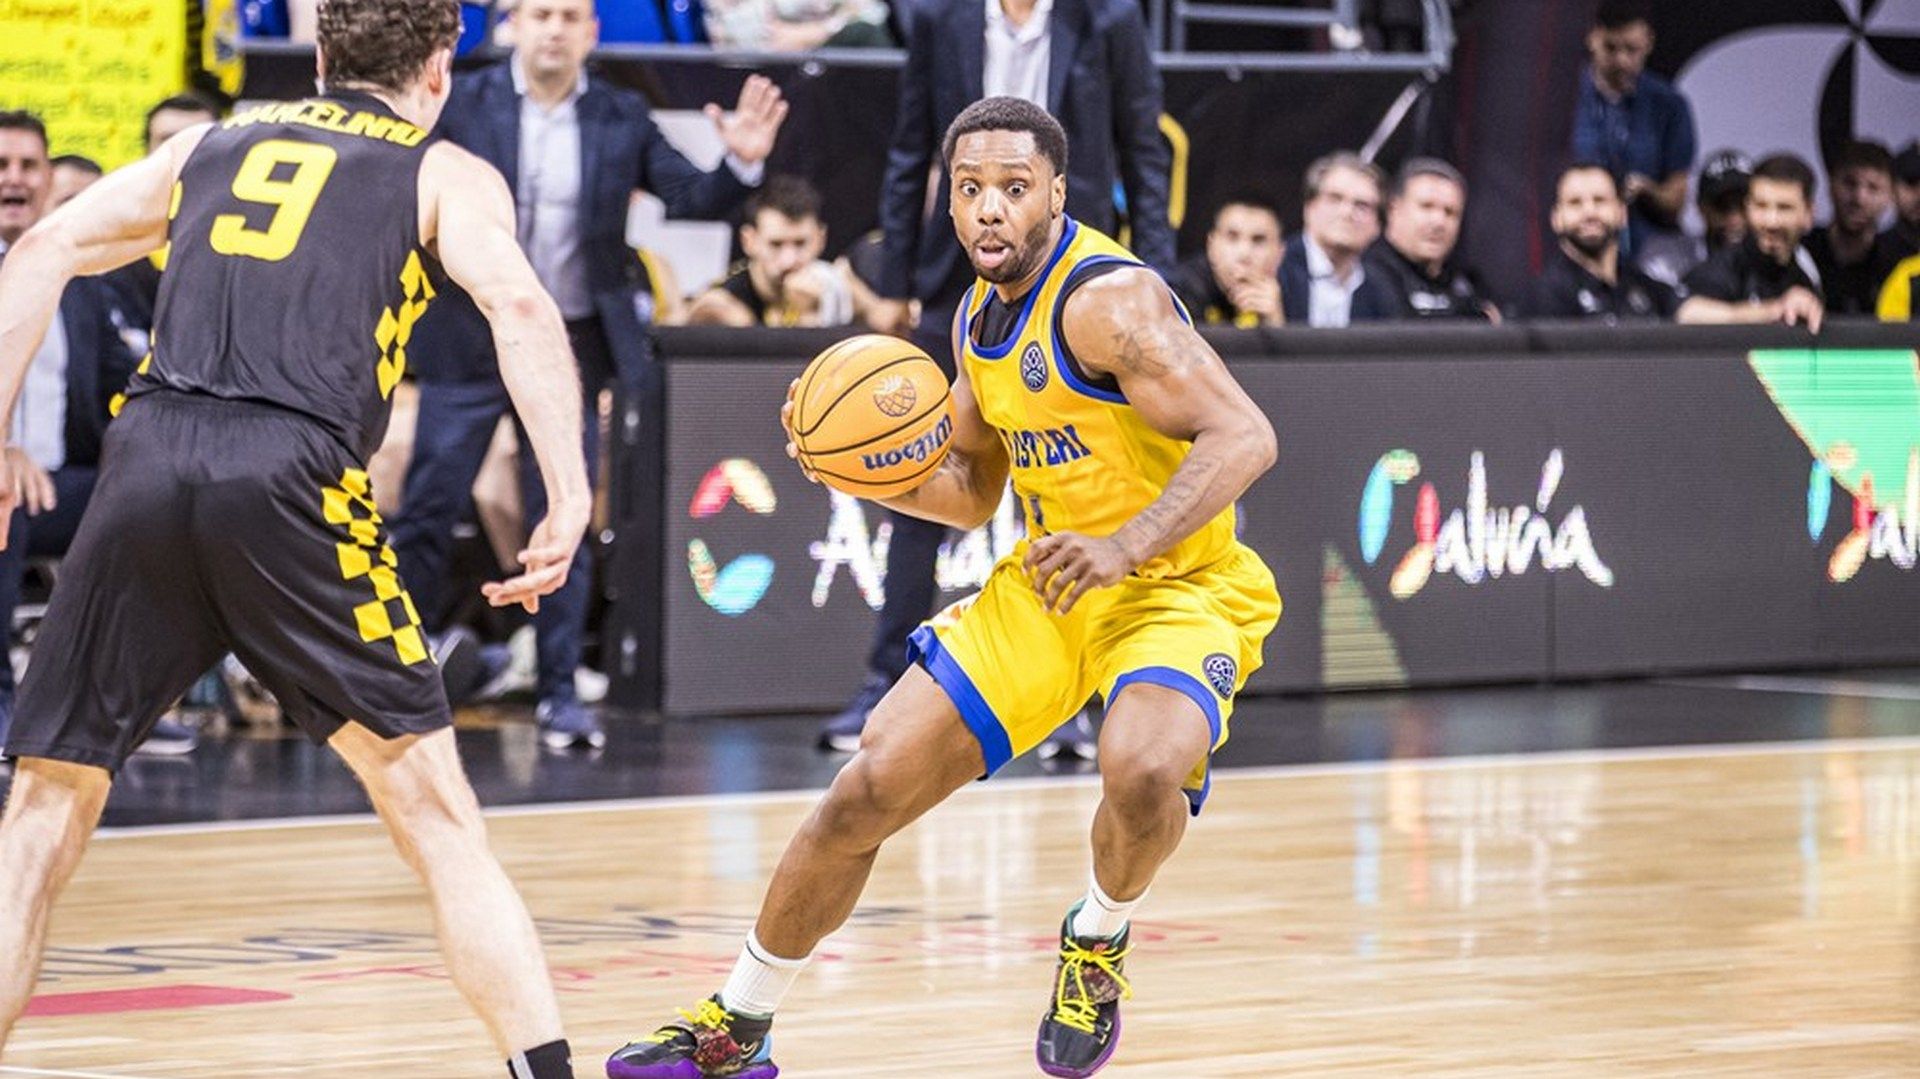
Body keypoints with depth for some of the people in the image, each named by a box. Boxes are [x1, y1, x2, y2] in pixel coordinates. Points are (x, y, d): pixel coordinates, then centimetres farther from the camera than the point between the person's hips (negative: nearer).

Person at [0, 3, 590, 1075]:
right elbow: (519, 305, -3)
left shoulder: (212, 146, 28)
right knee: (436, 814, 5)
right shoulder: (448, 173, 17)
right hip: (290, 474, -3)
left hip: (147, 459, 3)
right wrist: (571, 503, -9)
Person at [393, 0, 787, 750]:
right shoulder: (462, 105, -3)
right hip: (469, 341, -2)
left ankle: (559, 692, 11)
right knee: (428, 512, 0)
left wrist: (741, 165, -17)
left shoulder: (622, 119, 4)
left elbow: (694, 198, 2)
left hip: (573, 348, 2)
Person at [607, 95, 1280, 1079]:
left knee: (1142, 770, -38)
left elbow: (1243, 436, -31)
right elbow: (970, 491, 17)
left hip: (1181, 586, -7)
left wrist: (1124, 545, -42)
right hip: (1045, 584, 7)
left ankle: (1099, 940, -4)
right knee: (866, 791, 1)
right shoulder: (981, 316, 5)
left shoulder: (1106, 298, -22)